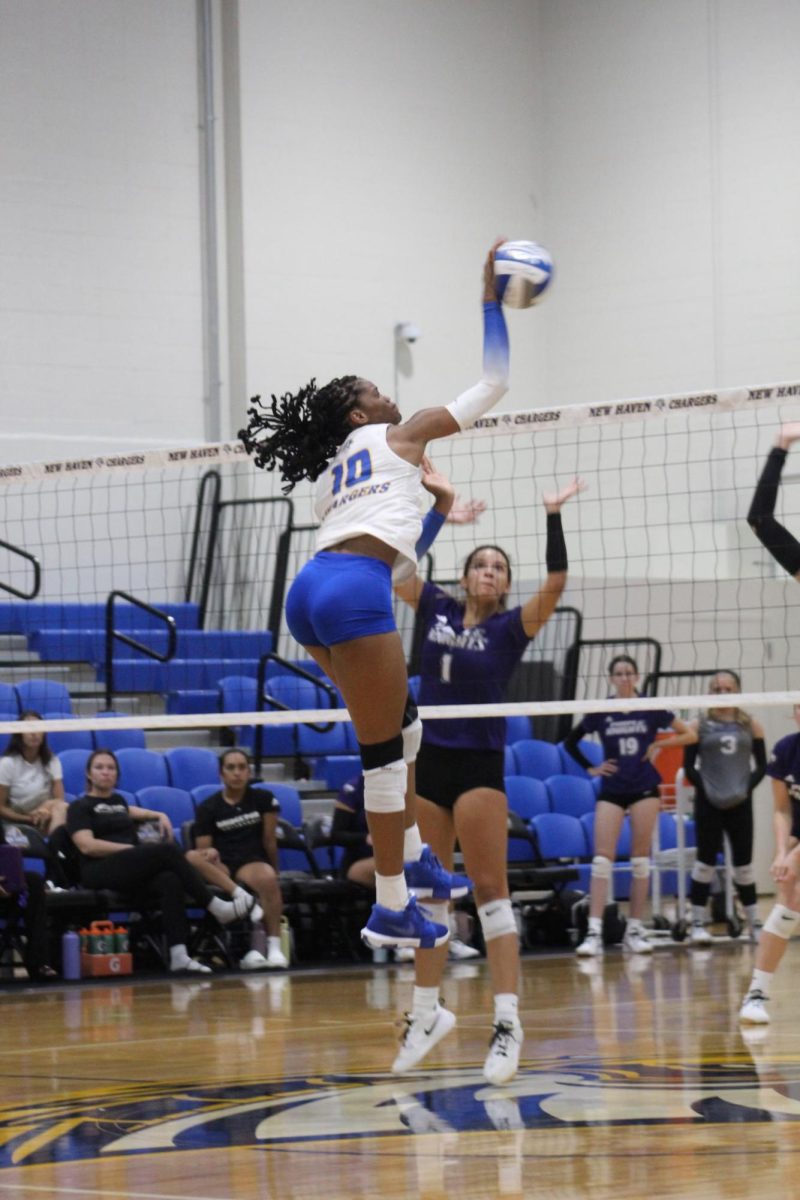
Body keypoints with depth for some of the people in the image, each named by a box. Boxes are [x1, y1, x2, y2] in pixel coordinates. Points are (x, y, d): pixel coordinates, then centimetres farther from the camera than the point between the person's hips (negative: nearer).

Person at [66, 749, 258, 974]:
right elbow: (87, 846, -9)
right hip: (100, 873, -6)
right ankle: (217, 907, -23)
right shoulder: (80, 807, 6)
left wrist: (159, 816, 33)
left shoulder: (118, 801, 27)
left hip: (134, 873, 6)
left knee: (170, 881, -30)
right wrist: (134, 849, -12)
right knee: (166, 851, -27)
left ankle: (178, 955, -44)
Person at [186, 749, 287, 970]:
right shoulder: (208, 808, 5)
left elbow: (269, 841, 9)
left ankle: (274, 947, -36)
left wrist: (274, 871, 11)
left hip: (253, 862, -1)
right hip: (220, 867, 1)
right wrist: (209, 855, -20)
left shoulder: (263, 799, 6)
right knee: (191, 858, -33)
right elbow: (203, 851, 1)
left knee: (267, 879, -38)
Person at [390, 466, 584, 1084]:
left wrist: (553, 517, -21)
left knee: (490, 890, -9)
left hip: (480, 765, -4)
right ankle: (428, 1011, 21)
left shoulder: (511, 627, 0)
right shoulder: (437, 611, 9)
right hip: (428, 761, 4)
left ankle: (508, 1020, -12)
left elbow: (556, 583, -15)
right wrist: (436, 501, -3)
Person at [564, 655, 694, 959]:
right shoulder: (600, 712, 1)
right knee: (602, 859, -10)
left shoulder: (650, 709, 0)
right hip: (611, 791, 0)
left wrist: (658, 745, -5)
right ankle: (594, 932, -14)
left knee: (641, 860, 2)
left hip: (644, 789, 0)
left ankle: (635, 930, 9)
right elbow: (570, 742, 13)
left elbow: (688, 734, 5)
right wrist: (590, 768, 5)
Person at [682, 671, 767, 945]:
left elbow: (761, 765, 6)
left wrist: (748, 787, -8)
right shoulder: (699, 727, 1)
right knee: (705, 861, -2)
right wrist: (704, 788, -12)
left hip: (740, 804, 2)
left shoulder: (750, 726, 5)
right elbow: (689, 766, 0)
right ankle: (698, 924, 2)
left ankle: (754, 923, 12)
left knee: (743, 862, 5)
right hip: (708, 804, -2)